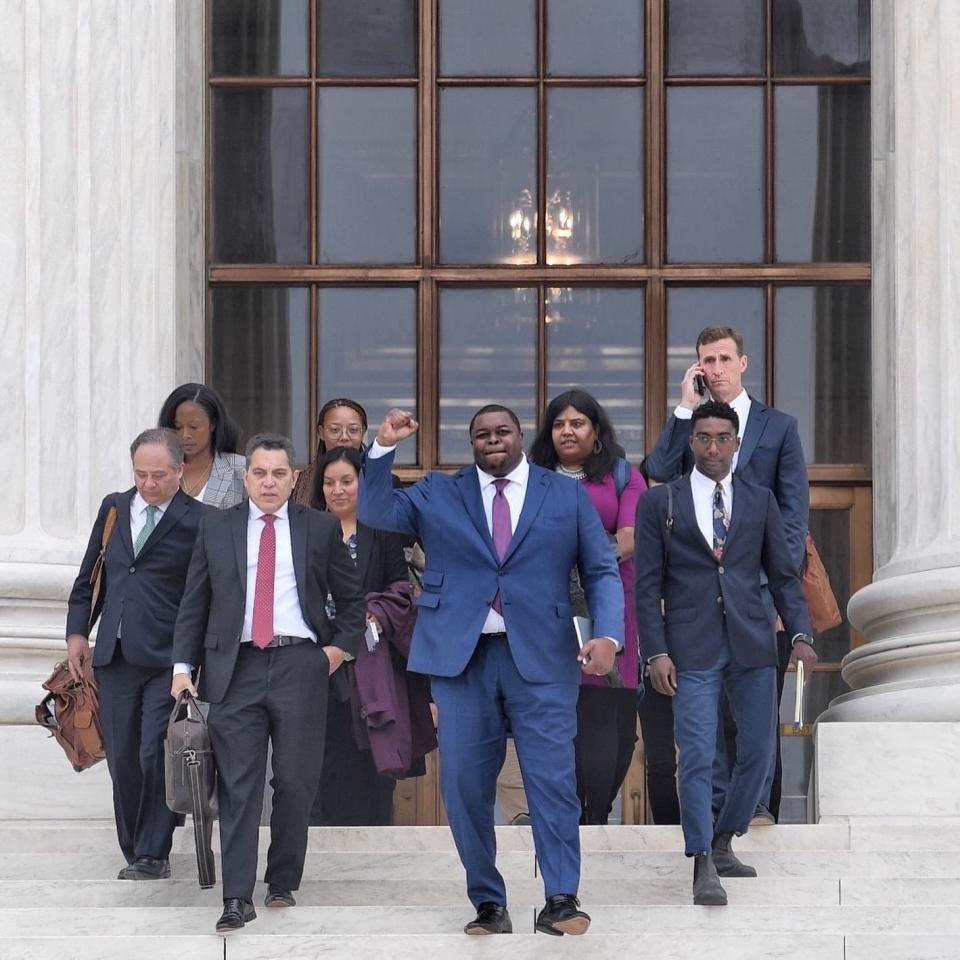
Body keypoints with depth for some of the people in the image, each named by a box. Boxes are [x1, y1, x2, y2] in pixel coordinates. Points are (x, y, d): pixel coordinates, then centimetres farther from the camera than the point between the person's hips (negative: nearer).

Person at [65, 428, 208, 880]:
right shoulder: (114, 508, 12)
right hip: (113, 657, 5)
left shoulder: (198, 521, -4)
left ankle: (152, 855, -2)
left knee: (156, 755, -10)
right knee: (122, 760, 8)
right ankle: (135, 852, 17)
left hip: (167, 660, -5)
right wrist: (77, 631, 10)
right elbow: (88, 577, 18)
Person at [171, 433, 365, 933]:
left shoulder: (321, 528, 7)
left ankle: (283, 882, 17)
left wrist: (339, 647, 3)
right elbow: (193, 604, 10)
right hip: (235, 667, 0)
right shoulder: (216, 527, 10)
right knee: (238, 785, -4)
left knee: (296, 783, 1)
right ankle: (237, 898, -4)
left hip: (299, 665, 0)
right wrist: (183, 667, 3)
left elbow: (352, 598, 15)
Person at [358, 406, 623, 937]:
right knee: (465, 785, 2)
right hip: (461, 656, 1)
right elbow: (375, 513, 2)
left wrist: (608, 635, -9)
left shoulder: (567, 495, 10)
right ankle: (488, 904, 11)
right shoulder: (436, 494, 12)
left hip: (541, 657, -1)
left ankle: (561, 900, -4)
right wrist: (384, 448, -11)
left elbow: (603, 572, 7)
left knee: (553, 779, -8)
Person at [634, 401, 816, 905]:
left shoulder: (760, 500, 11)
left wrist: (800, 632, -2)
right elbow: (647, 584, 2)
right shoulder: (659, 502, 4)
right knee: (697, 756, -8)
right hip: (692, 649, -3)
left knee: (756, 752, 7)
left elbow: (783, 574, 11)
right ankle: (703, 865, -4)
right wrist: (656, 652, -6)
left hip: (752, 645, 3)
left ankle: (722, 844, 24)